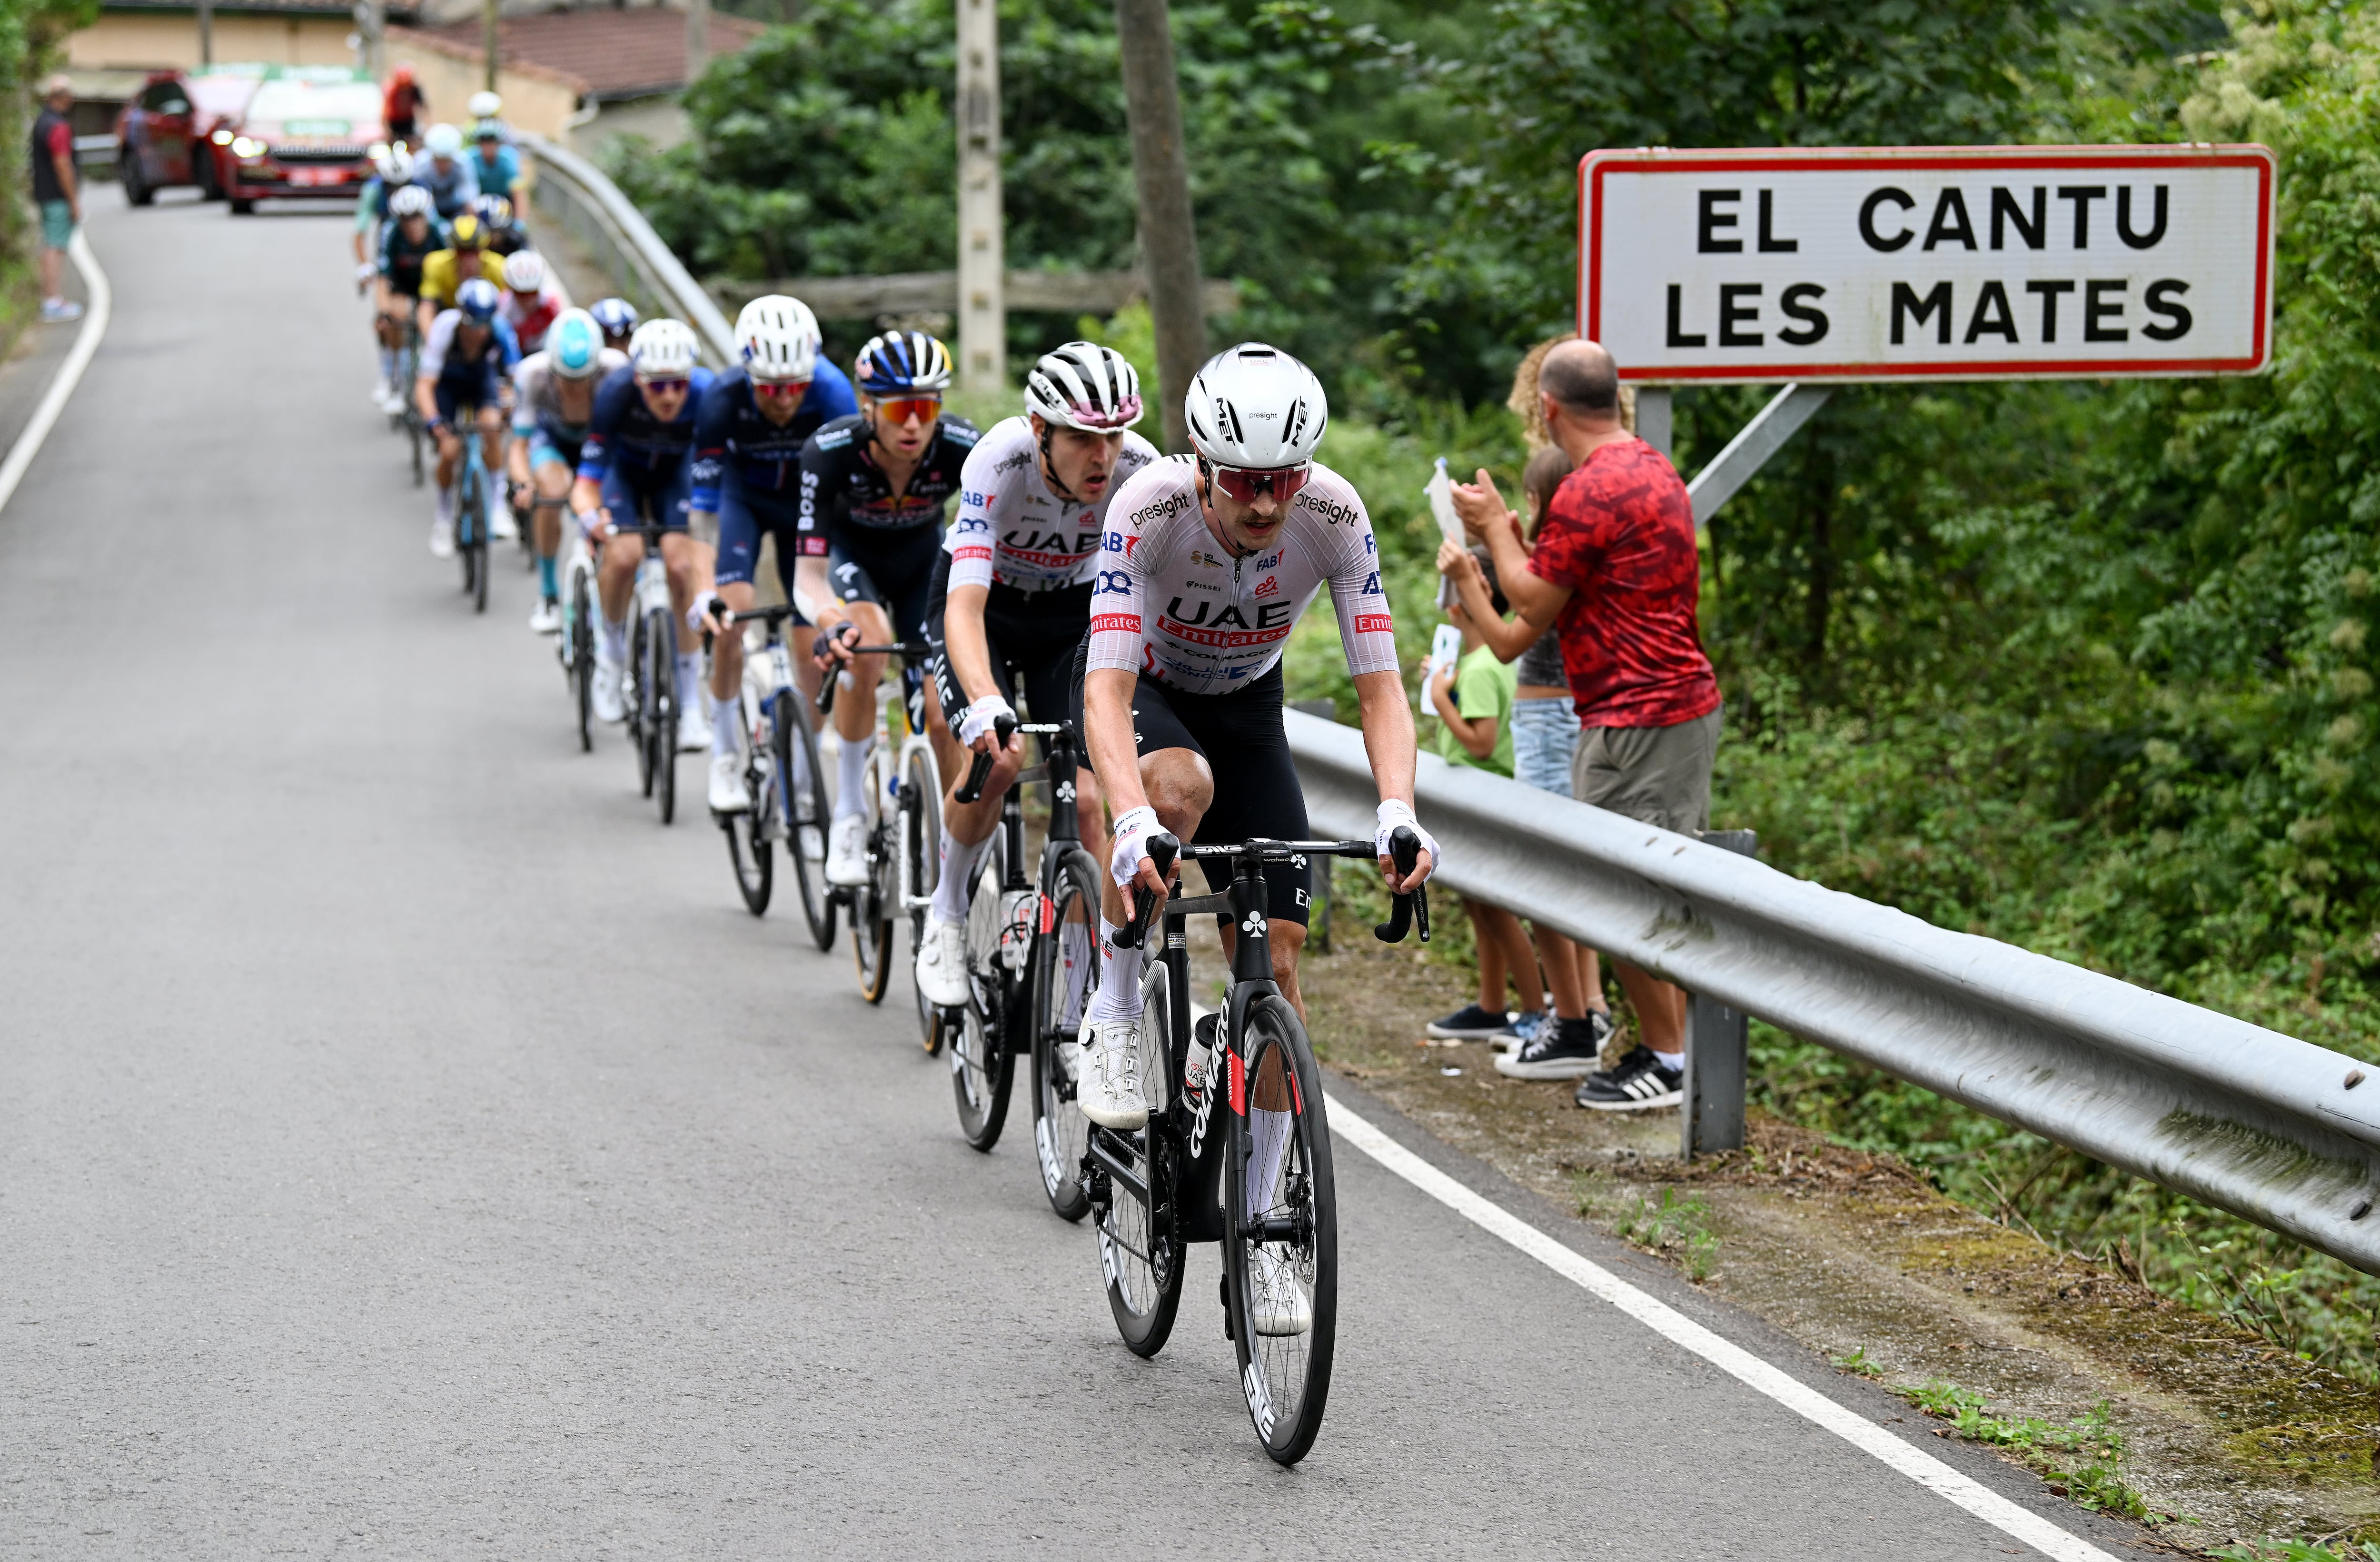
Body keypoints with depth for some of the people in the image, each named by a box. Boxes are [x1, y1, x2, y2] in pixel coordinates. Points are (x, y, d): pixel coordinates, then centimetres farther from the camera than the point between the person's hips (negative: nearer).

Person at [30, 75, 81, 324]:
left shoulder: (38, 122, 12)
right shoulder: (59, 127, -19)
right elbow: (62, 166, -22)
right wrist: (74, 201, -17)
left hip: (42, 194, 10)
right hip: (59, 198, -10)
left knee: (51, 247, 14)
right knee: (56, 248, -8)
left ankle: (52, 297, 19)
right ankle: (52, 303, -9)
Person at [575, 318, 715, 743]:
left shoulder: (706, 394, -35)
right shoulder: (617, 392, -36)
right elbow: (588, 481, -34)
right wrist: (590, 514, -55)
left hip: (675, 470, 1)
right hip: (624, 466, -1)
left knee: (681, 564, -19)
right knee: (623, 556, -25)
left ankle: (690, 704, -8)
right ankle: (611, 645, 7)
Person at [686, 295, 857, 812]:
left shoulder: (831, 392, -34)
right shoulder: (723, 400, -33)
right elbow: (705, 505, -29)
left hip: (804, 497, 1)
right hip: (744, 494, -1)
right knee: (734, 607, -23)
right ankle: (726, 759, -8)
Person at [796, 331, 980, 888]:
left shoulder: (963, 448, -31)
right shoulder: (831, 450, -34)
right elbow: (810, 571, -32)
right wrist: (831, 625, -53)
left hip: (922, 555, 2)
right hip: (851, 551, -2)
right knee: (867, 645, -32)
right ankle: (848, 820, -19)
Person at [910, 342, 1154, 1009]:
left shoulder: (1140, 470, -28)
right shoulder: (999, 464, -35)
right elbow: (965, 607, -44)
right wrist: (986, 704, -60)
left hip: (1072, 609, 2)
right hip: (985, 603, -2)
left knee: (1085, 798, -13)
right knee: (994, 759, -26)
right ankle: (947, 915, -1)